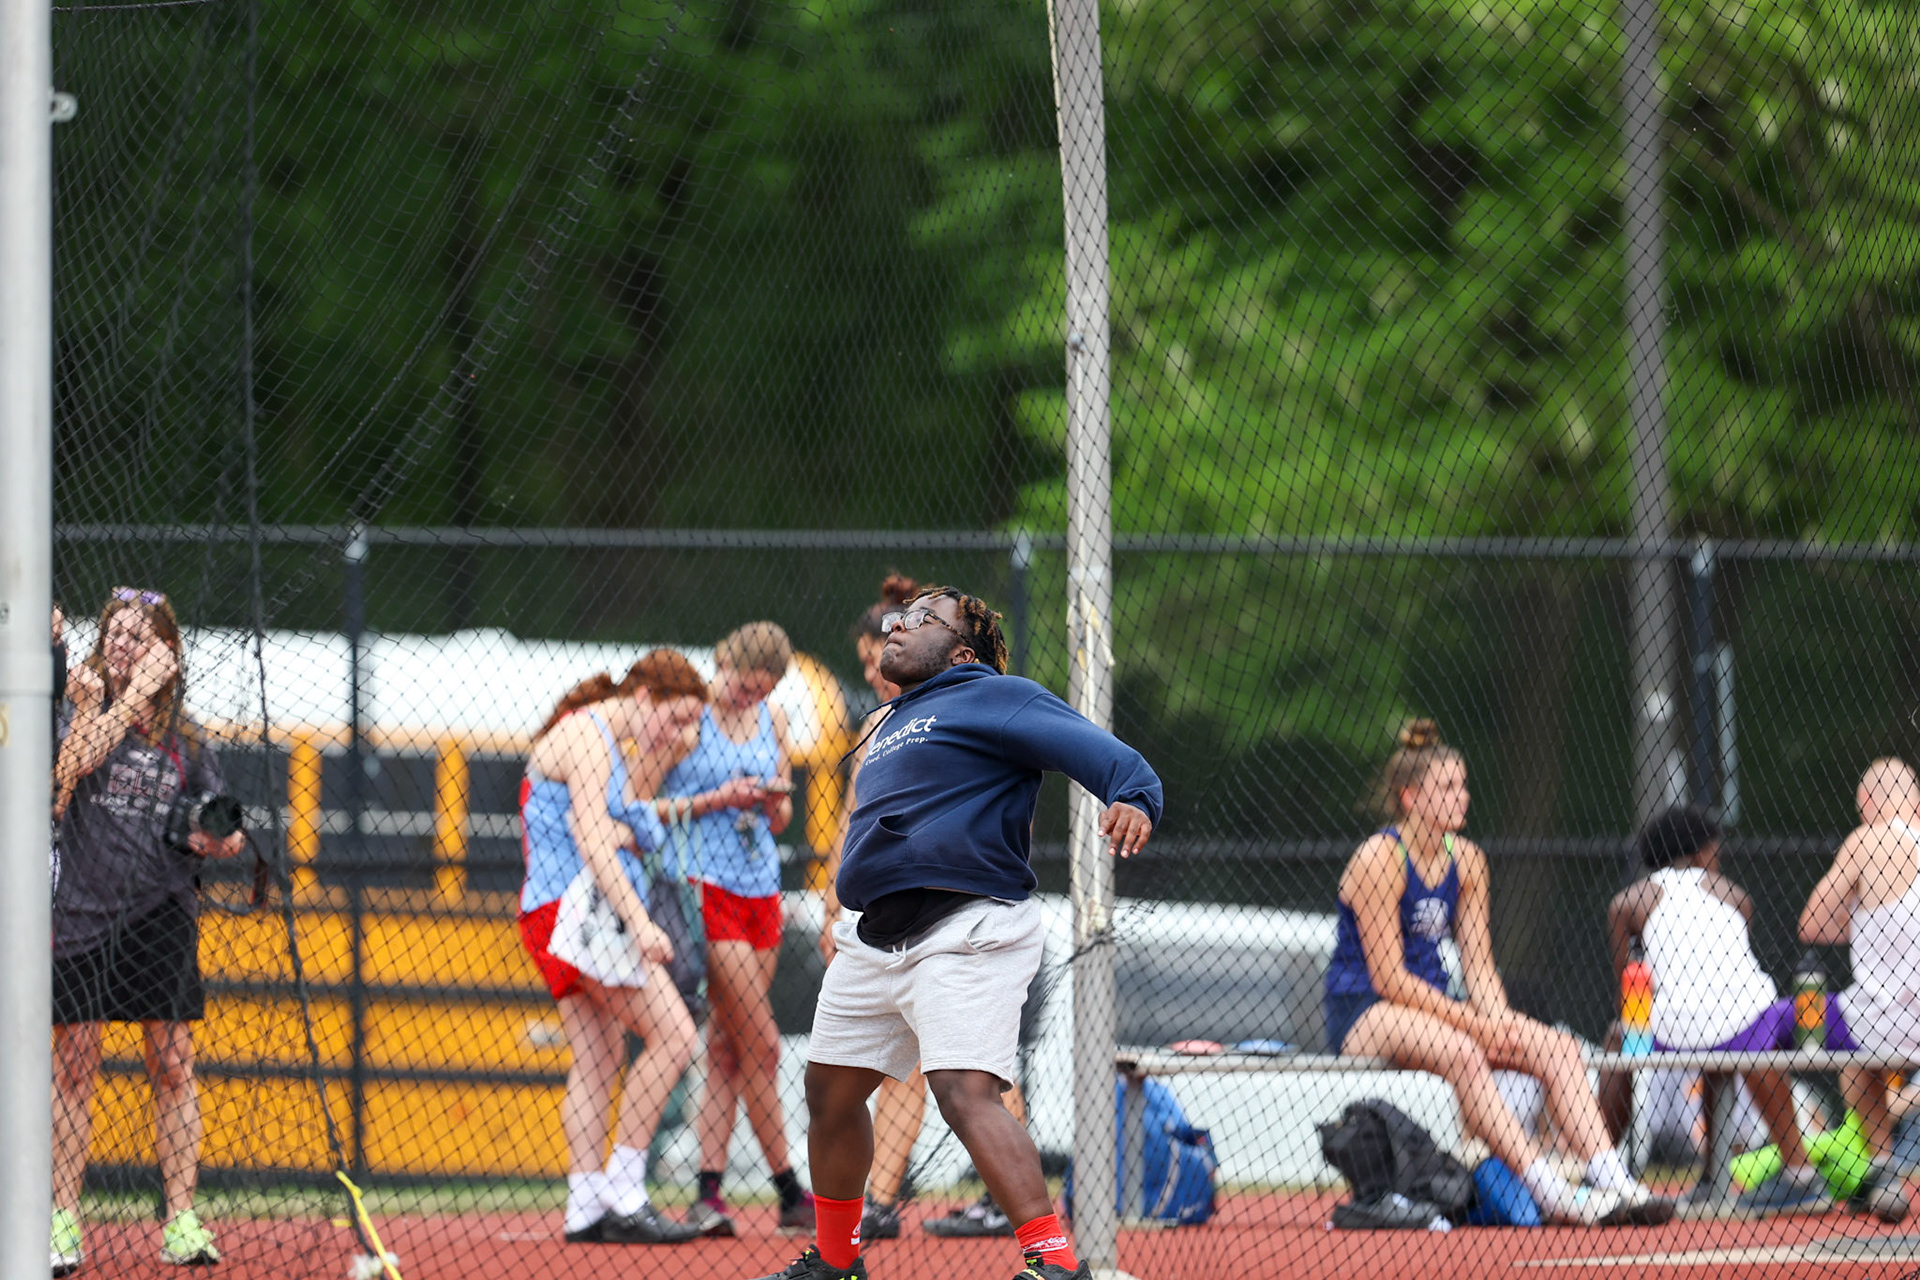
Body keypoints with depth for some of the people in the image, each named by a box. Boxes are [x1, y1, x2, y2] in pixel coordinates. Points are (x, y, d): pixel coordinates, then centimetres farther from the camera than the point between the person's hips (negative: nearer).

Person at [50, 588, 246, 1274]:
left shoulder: (185, 737, 9)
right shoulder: (84, 703, 3)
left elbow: (217, 832, 14)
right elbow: (77, 759, -20)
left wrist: (223, 840, -8)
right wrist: (133, 695, -16)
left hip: (161, 913, 2)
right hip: (82, 909, -2)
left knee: (172, 1066, 1)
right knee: (75, 1066, 1)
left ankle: (181, 1220, 4)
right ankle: (63, 1221, 7)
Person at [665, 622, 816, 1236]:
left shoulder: (772, 722, 11)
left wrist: (776, 803, -4)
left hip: (760, 887, 6)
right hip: (707, 885, -6)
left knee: (727, 1048, 4)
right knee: (762, 1044, -8)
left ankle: (708, 1191, 3)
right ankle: (791, 1195, -2)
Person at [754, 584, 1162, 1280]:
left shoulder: (991, 697, -1)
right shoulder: (890, 727, 26)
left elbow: (1090, 747, -14)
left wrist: (1132, 797, -34)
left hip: (963, 934, -9)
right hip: (876, 937, 10)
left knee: (966, 1091, -25)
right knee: (830, 1088, 16)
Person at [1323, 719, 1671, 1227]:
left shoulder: (1466, 862, 9)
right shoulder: (1380, 857, -14)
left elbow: (1478, 966, 8)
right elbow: (1388, 978, -18)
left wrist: (1497, 1023, -13)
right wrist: (1473, 1023, -21)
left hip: (1434, 1010, 8)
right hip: (1361, 1015, -8)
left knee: (1557, 1046, -13)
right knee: (1461, 1053, -37)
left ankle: (1613, 1183, -26)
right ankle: (1551, 1193, -44)